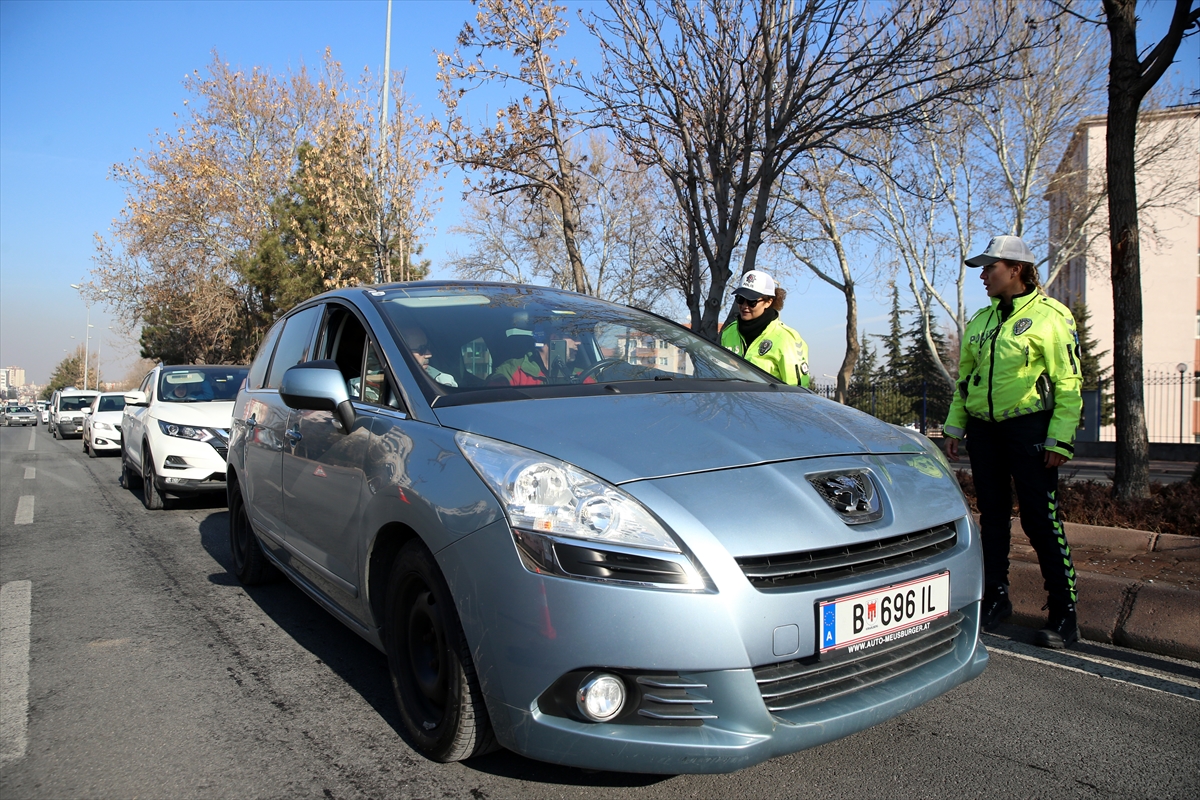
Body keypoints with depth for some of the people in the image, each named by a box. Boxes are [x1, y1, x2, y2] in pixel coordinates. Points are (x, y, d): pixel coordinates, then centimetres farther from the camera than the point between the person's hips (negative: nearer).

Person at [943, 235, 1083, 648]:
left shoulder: (1050, 316, -5)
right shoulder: (980, 320, 14)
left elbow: (1068, 383, -8)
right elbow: (964, 377, 18)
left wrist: (1060, 440, -14)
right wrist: (954, 427, 13)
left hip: (1029, 428, -6)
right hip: (983, 429, 6)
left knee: (1041, 520, -5)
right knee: (992, 516, 11)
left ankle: (1064, 612, 6)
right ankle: (996, 598, 22)